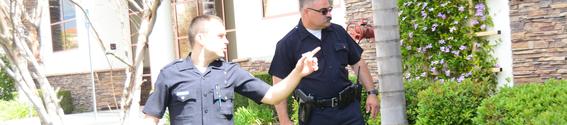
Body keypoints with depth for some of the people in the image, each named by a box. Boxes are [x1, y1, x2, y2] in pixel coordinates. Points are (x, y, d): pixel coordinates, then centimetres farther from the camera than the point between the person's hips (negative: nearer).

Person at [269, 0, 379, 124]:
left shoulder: (338, 32, 9)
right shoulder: (287, 44, -5)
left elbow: (358, 63, 16)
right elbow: (279, 84, -4)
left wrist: (371, 92, 9)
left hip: (349, 109, 4)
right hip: (315, 114, -3)